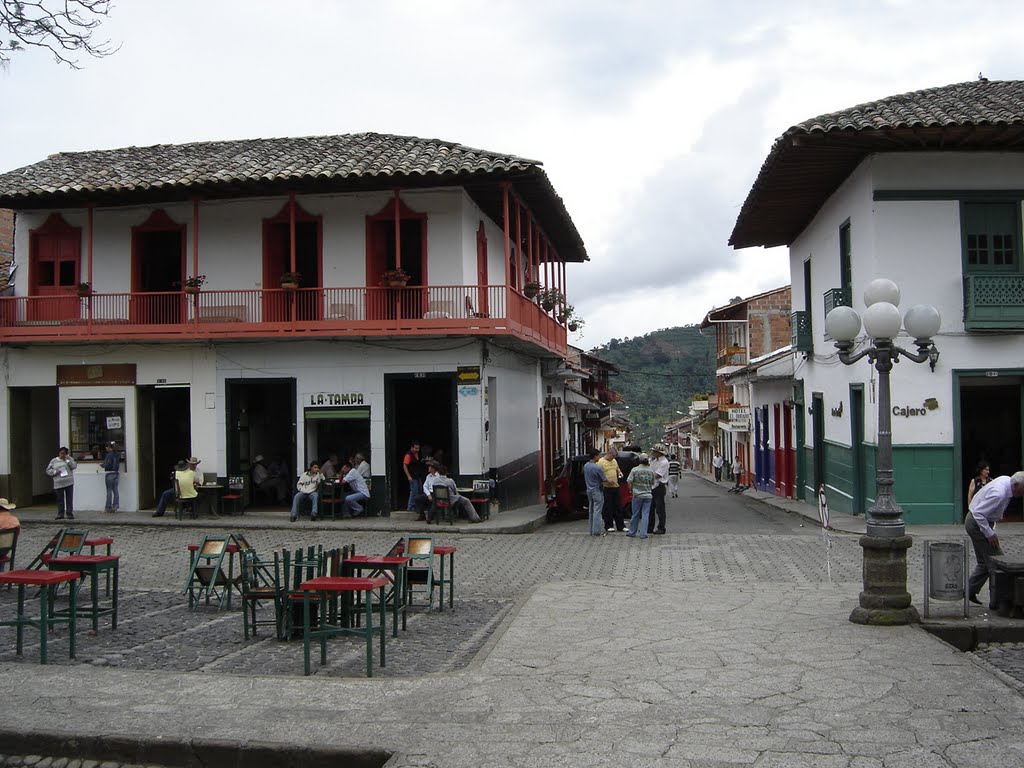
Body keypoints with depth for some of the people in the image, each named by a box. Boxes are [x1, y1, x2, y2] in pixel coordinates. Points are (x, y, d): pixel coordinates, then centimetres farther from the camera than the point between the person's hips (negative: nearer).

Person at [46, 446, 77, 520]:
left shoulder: (69, 459, 9)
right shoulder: (54, 461, 8)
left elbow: (74, 467, -4)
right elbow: (48, 470, 7)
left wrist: (67, 460, -9)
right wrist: (55, 472, -10)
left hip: (69, 483, 0)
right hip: (58, 484, 0)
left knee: (69, 499, -1)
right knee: (60, 499, 3)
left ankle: (69, 514, 5)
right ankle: (60, 514, 12)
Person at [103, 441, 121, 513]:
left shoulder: (109, 455, -15)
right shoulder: (118, 455, 6)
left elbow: (107, 465, -19)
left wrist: (103, 465, 2)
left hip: (109, 474, -6)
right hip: (117, 473, 6)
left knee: (109, 491, 1)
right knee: (115, 490, 7)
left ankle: (108, 507, 7)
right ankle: (115, 506, 5)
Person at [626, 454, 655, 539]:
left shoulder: (634, 470, -8)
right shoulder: (650, 471, 0)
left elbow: (629, 482, -10)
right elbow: (652, 483, 8)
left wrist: (631, 490, 6)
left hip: (637, 495, -1)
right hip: (647, 495, 1)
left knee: (635, 515, 9)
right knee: (645, 515, 3)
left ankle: (632, 532, 19)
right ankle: (643, 533, 1)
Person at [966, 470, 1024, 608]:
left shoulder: (1006, 480, -1)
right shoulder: (999, 494, -31)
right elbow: (979, 514, -30)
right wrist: (990, 534, -23)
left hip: (981, 521, 10)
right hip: (977, 523, -10)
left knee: (985, 562, 17)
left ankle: (970, 591, 24)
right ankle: (996, 601, -1)